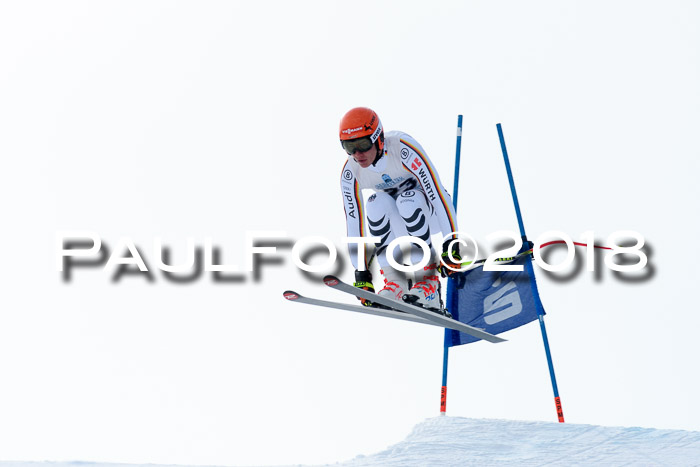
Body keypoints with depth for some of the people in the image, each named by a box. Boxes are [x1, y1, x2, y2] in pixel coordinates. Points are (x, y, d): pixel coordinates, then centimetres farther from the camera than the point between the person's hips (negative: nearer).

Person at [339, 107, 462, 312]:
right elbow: (354, 222, -13)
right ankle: (395, 284, -24)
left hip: (429, 210, -4)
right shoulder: (350, 172, -17)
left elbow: (437, 192, -32)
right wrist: (361, 273, -15)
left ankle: (428, 282, -30)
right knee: (376, 204, -29)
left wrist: (451, 244, -35)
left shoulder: (403, 148, -31)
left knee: (407, 200, -36)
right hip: (396, 222, 4)